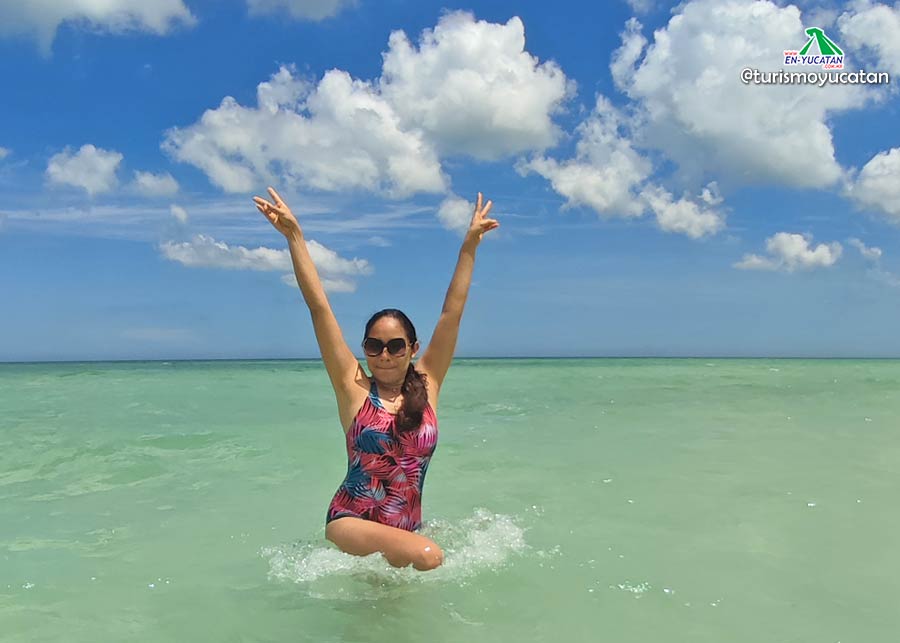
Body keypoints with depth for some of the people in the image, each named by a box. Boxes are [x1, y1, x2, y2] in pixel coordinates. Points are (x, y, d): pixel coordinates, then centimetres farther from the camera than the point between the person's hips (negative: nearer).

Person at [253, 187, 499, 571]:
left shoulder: (426, 385, 1)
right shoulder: (353, 389, -5)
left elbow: (452, 313, 0)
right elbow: (319, 307, -9)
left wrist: (469, 246, 0)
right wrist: (294, 236, -12)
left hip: (406, 528, 5)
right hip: (351, 523, -4)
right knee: (426, 557, -26)